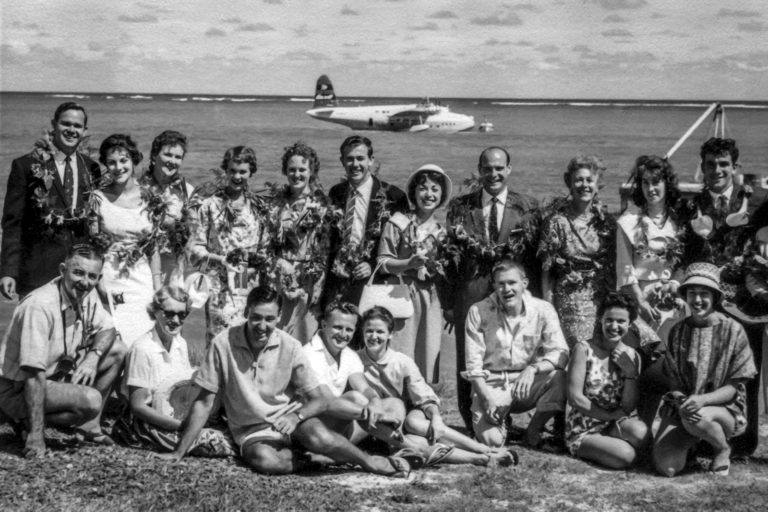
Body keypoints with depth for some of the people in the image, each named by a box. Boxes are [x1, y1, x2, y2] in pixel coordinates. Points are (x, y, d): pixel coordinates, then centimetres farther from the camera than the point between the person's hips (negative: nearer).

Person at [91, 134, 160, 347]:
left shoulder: (147, 198, 4)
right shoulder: (98, 198, 0)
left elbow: (154, 247, 7)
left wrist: (158, 289, 2)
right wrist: (99, 283, -12)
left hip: (142, 283, 2)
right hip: (109, 282, -2)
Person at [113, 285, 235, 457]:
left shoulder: (180, 343, 3)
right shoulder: (142, 349, -19)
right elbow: (138, 407, -19)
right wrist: (182, 425, -23)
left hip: (177, 419, 7)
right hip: (149, 425, -7)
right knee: (221, 442, -24)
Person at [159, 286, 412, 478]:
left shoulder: (290, 347, -10)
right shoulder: (223, 344, -14)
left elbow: (318, 400, -5)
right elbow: (204, 402, -7)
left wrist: (296, 416, -27)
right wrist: (178, 453, -10)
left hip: (288, 417, 1)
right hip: (252, 430, -1)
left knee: (319, 437, -33)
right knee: (265, 461, -37)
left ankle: (370, 461, -8)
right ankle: (299, 458, -7)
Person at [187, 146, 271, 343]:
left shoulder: (259, 208, 14)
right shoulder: (209, 206, 2)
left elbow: (266, 246, 20)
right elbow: (195, 250, -2)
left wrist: (260, 259, -1)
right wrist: (221, 259, -17)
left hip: (251, 286, 4)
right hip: (221, 287, -4)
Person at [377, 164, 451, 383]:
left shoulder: (442, 229, 11)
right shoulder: (398, 223, -1)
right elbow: (382, 262, -3)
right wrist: (410, 263, -16)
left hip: (432, 301, 3)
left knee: (428, 356, 2)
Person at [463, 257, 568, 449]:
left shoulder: (543, 309, -6)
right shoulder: (479, 312, -8)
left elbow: (560, 353, -15)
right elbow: (473, 364, -7)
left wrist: (533, 368, -34)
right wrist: (487, 398, -21)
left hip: (528, 383, 1)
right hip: (491, 384, -1)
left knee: (559, 377, -30)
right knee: (491, 439, -26)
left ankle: (534, 430, -4)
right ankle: (501, 419, 14)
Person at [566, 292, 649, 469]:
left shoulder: (632, 356, 4)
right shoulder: (584, 349, -10)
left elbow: (628, 408, -1)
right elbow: (575, 398, -13)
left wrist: (630, 373, -15)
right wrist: (611, 416, -10)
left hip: (616, 425, 4)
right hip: (583, 431, -4)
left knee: (640, 432, -30)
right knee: (625, 456, -29)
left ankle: (606, 442, -1)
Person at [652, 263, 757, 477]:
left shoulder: (733, 330, -6)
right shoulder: (677, 331, 4)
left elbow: (734, 387, -7)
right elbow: (673, 380, 5)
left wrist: (702, 399, -25)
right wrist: (680, 400, -19)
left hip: (724, 408, -2)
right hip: (681, 408, 2)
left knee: (696, 419, -39)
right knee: (666, 467, -22)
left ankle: (723, 449, -4)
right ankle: (687, 443, 14)